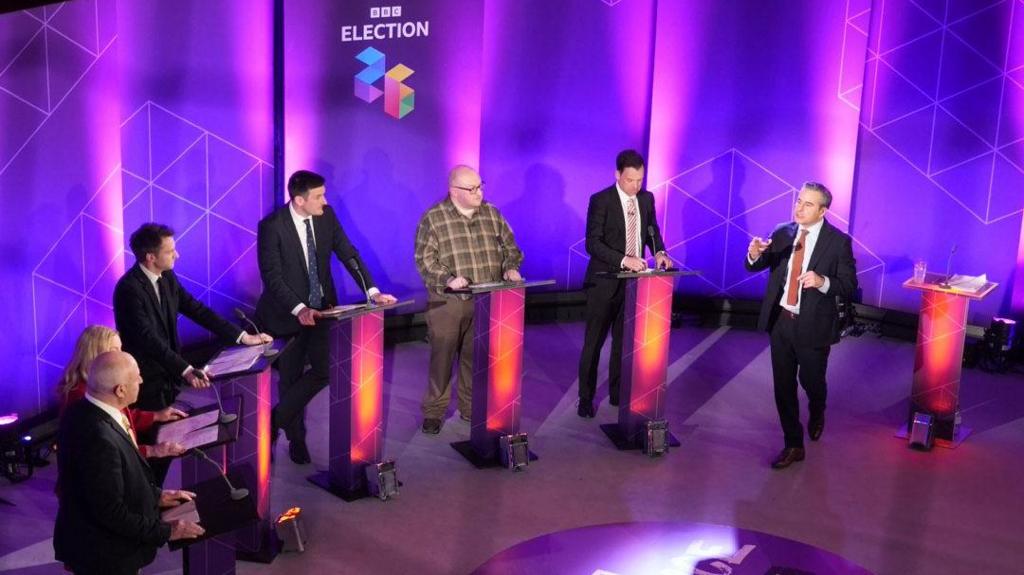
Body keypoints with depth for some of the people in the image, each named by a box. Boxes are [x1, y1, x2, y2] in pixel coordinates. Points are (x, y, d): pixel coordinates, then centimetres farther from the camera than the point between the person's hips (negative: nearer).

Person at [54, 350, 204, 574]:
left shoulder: (83, 411, -5)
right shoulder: (99, 438, -33)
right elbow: (111, 512, -27)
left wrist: (156, 495, 7)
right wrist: (166, 531, -17)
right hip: (104, 556, -8)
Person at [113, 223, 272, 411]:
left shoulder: (167, 276, 2)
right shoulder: (129, 289, -21)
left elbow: (196, 309, 5)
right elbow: (149, 339, -28)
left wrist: (242, 336, -1)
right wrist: (186, 370, -37)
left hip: (169, 374, 7)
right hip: (147, 381, -7)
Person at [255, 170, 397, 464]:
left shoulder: (326, 216, -4)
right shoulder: (271, 226, -18)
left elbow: (348, 254, -3)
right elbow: (271, 276, -19)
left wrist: (373, 291, -13)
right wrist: (298, 309, -29)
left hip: (321, 307, 4)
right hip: (288, 313, -4)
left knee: (324, 371, -1)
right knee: (291, 378, 9)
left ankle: (276, 420, 19)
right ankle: (296, 439, 30)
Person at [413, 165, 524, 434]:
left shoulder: (492, 214, 9)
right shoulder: (433, 218, -5)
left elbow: (510, 246, 15)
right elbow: (424, 259, -10)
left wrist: (511, 267, -4)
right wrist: (447, 278, -24)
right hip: (447, 302, -3)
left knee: (476, 358, 10)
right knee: (442, 357, 1)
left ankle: (471, 408, 24)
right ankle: (433, 412, 15)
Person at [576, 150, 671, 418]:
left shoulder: (647, 199, 5)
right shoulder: (600, 200, -13)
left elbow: (652, 231, 16)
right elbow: (592, 243, -19)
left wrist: (659, 252, -6)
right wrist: (623, 260, -30)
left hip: (633, 281, 5)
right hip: (605, 280, -5)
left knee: (625, 341, 12)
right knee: (594, 342, 3)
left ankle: (618, 393, 24)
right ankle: (586, 398, 14)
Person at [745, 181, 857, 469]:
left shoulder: (839, 242, -9)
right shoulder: (782, 233, 1)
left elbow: (849, 286, -10)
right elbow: (756, 267, 1)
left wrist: (823, 282, -29)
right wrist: (754, 255, -21)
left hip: (813, 326, -3)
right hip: (780, 321, 3)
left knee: (811, 381, 12)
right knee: (783, 386, 8)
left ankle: (816, 415, 49)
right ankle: (793, 445, 21)